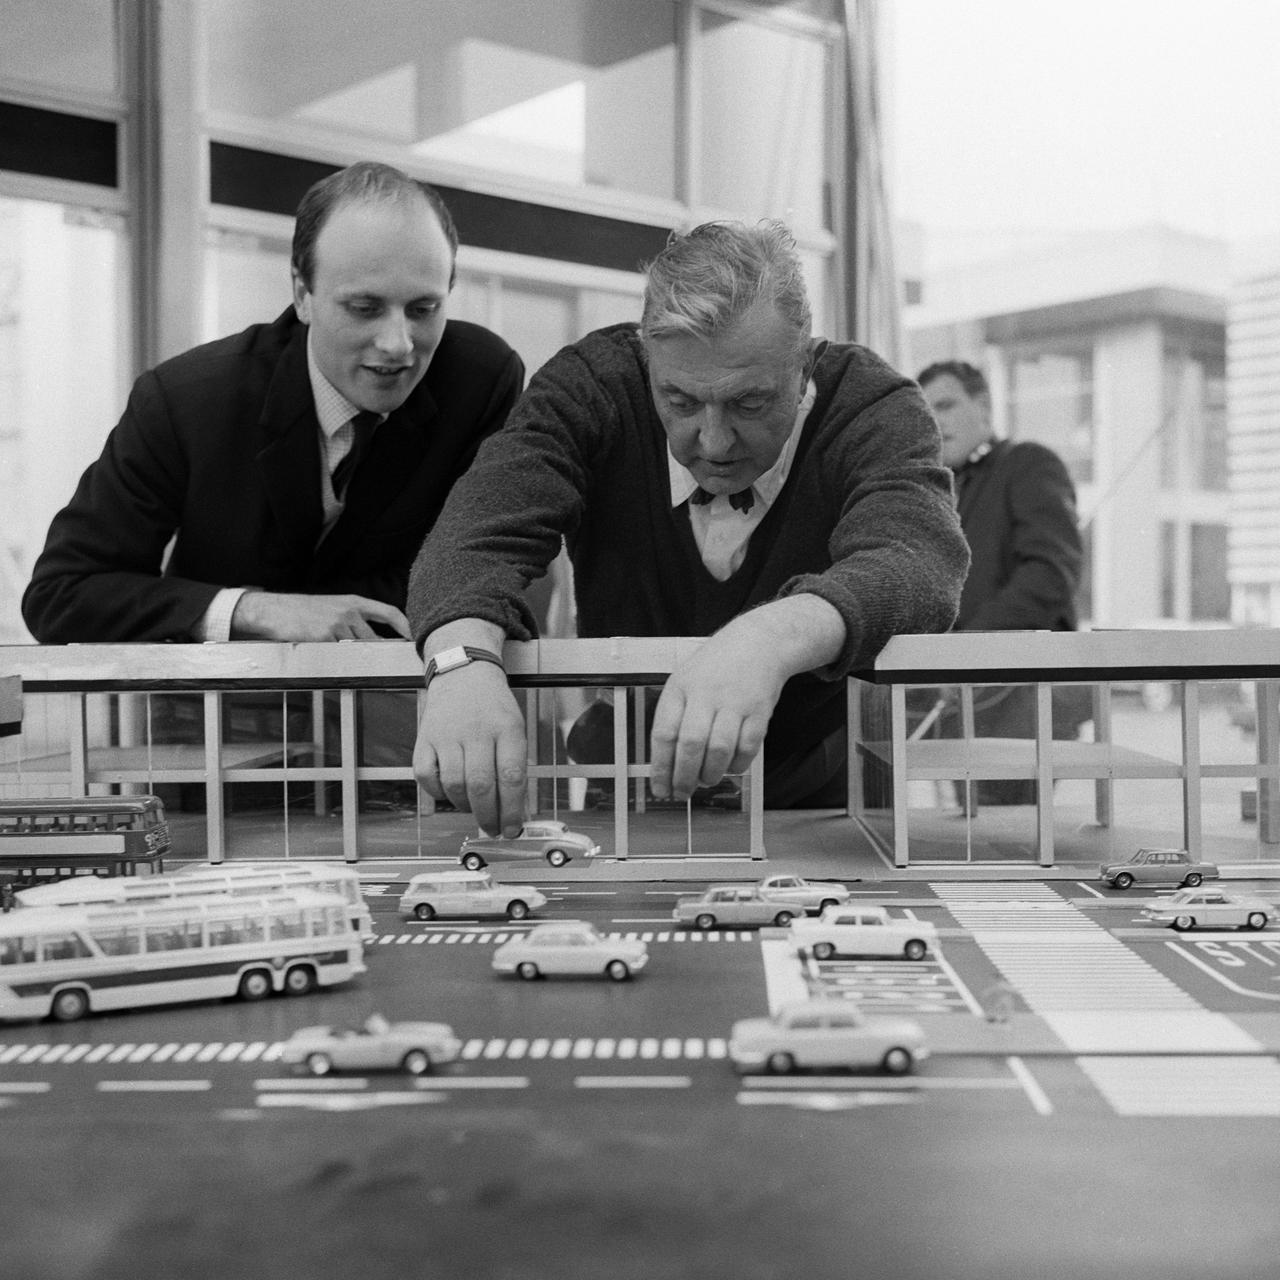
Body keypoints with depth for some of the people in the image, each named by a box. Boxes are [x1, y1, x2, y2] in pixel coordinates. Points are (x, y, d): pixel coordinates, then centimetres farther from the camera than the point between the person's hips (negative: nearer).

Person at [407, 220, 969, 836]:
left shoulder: (875, 409, -16)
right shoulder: (591, 385, -12)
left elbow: (919, 561, -34)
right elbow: (483, 529, -26)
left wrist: (776, 637, -55)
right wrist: (464, 660, -48)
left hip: (817, 803, -1)